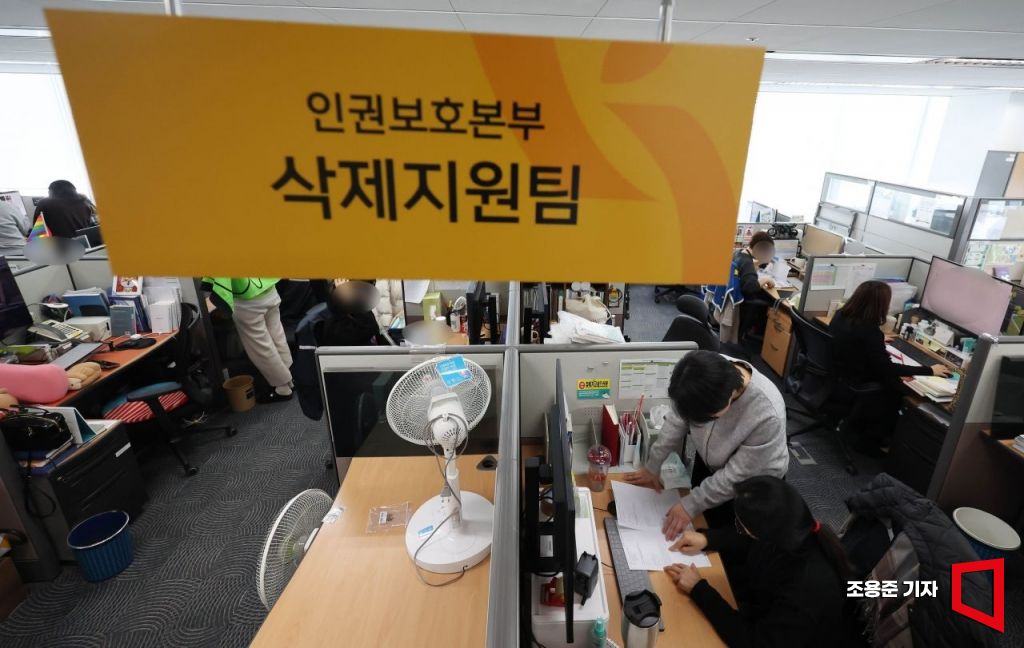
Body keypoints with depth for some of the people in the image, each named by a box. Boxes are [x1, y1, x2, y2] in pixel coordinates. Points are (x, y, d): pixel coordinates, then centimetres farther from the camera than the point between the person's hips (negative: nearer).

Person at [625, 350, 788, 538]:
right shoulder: (709, 375, -29)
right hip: (710, 461, 4)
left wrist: (690, 506, -22)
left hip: (753, 484, -4)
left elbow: (736, 476, -28)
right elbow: (677, 419, -13)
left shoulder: (767, 414, -41)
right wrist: (652, 466, -7)